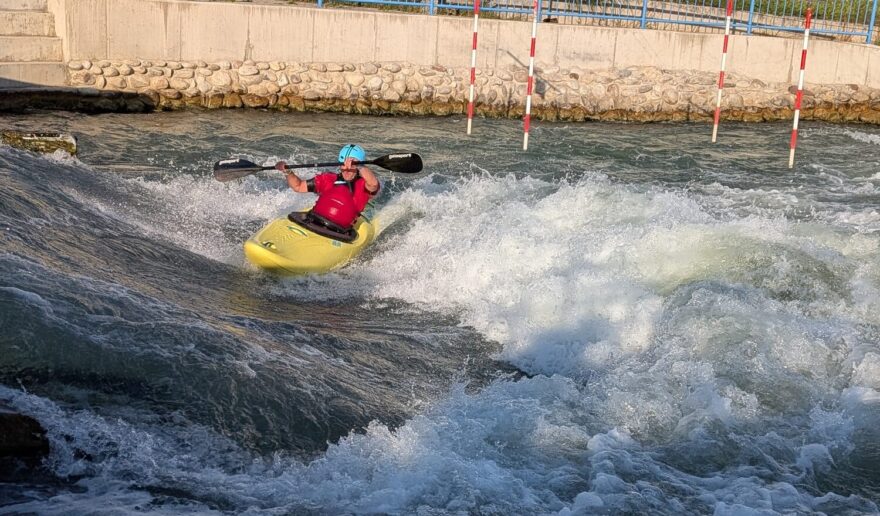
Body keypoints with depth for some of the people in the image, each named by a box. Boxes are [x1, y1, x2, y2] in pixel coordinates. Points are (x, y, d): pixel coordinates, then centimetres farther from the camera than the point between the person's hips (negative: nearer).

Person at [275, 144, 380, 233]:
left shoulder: (363, 185, 4)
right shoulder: (327, 179, 18)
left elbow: (373, 183, -22)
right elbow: (298, 186, 25)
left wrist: (357, 166, -32)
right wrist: (288, 172, 8)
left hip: (338, 232, -4)